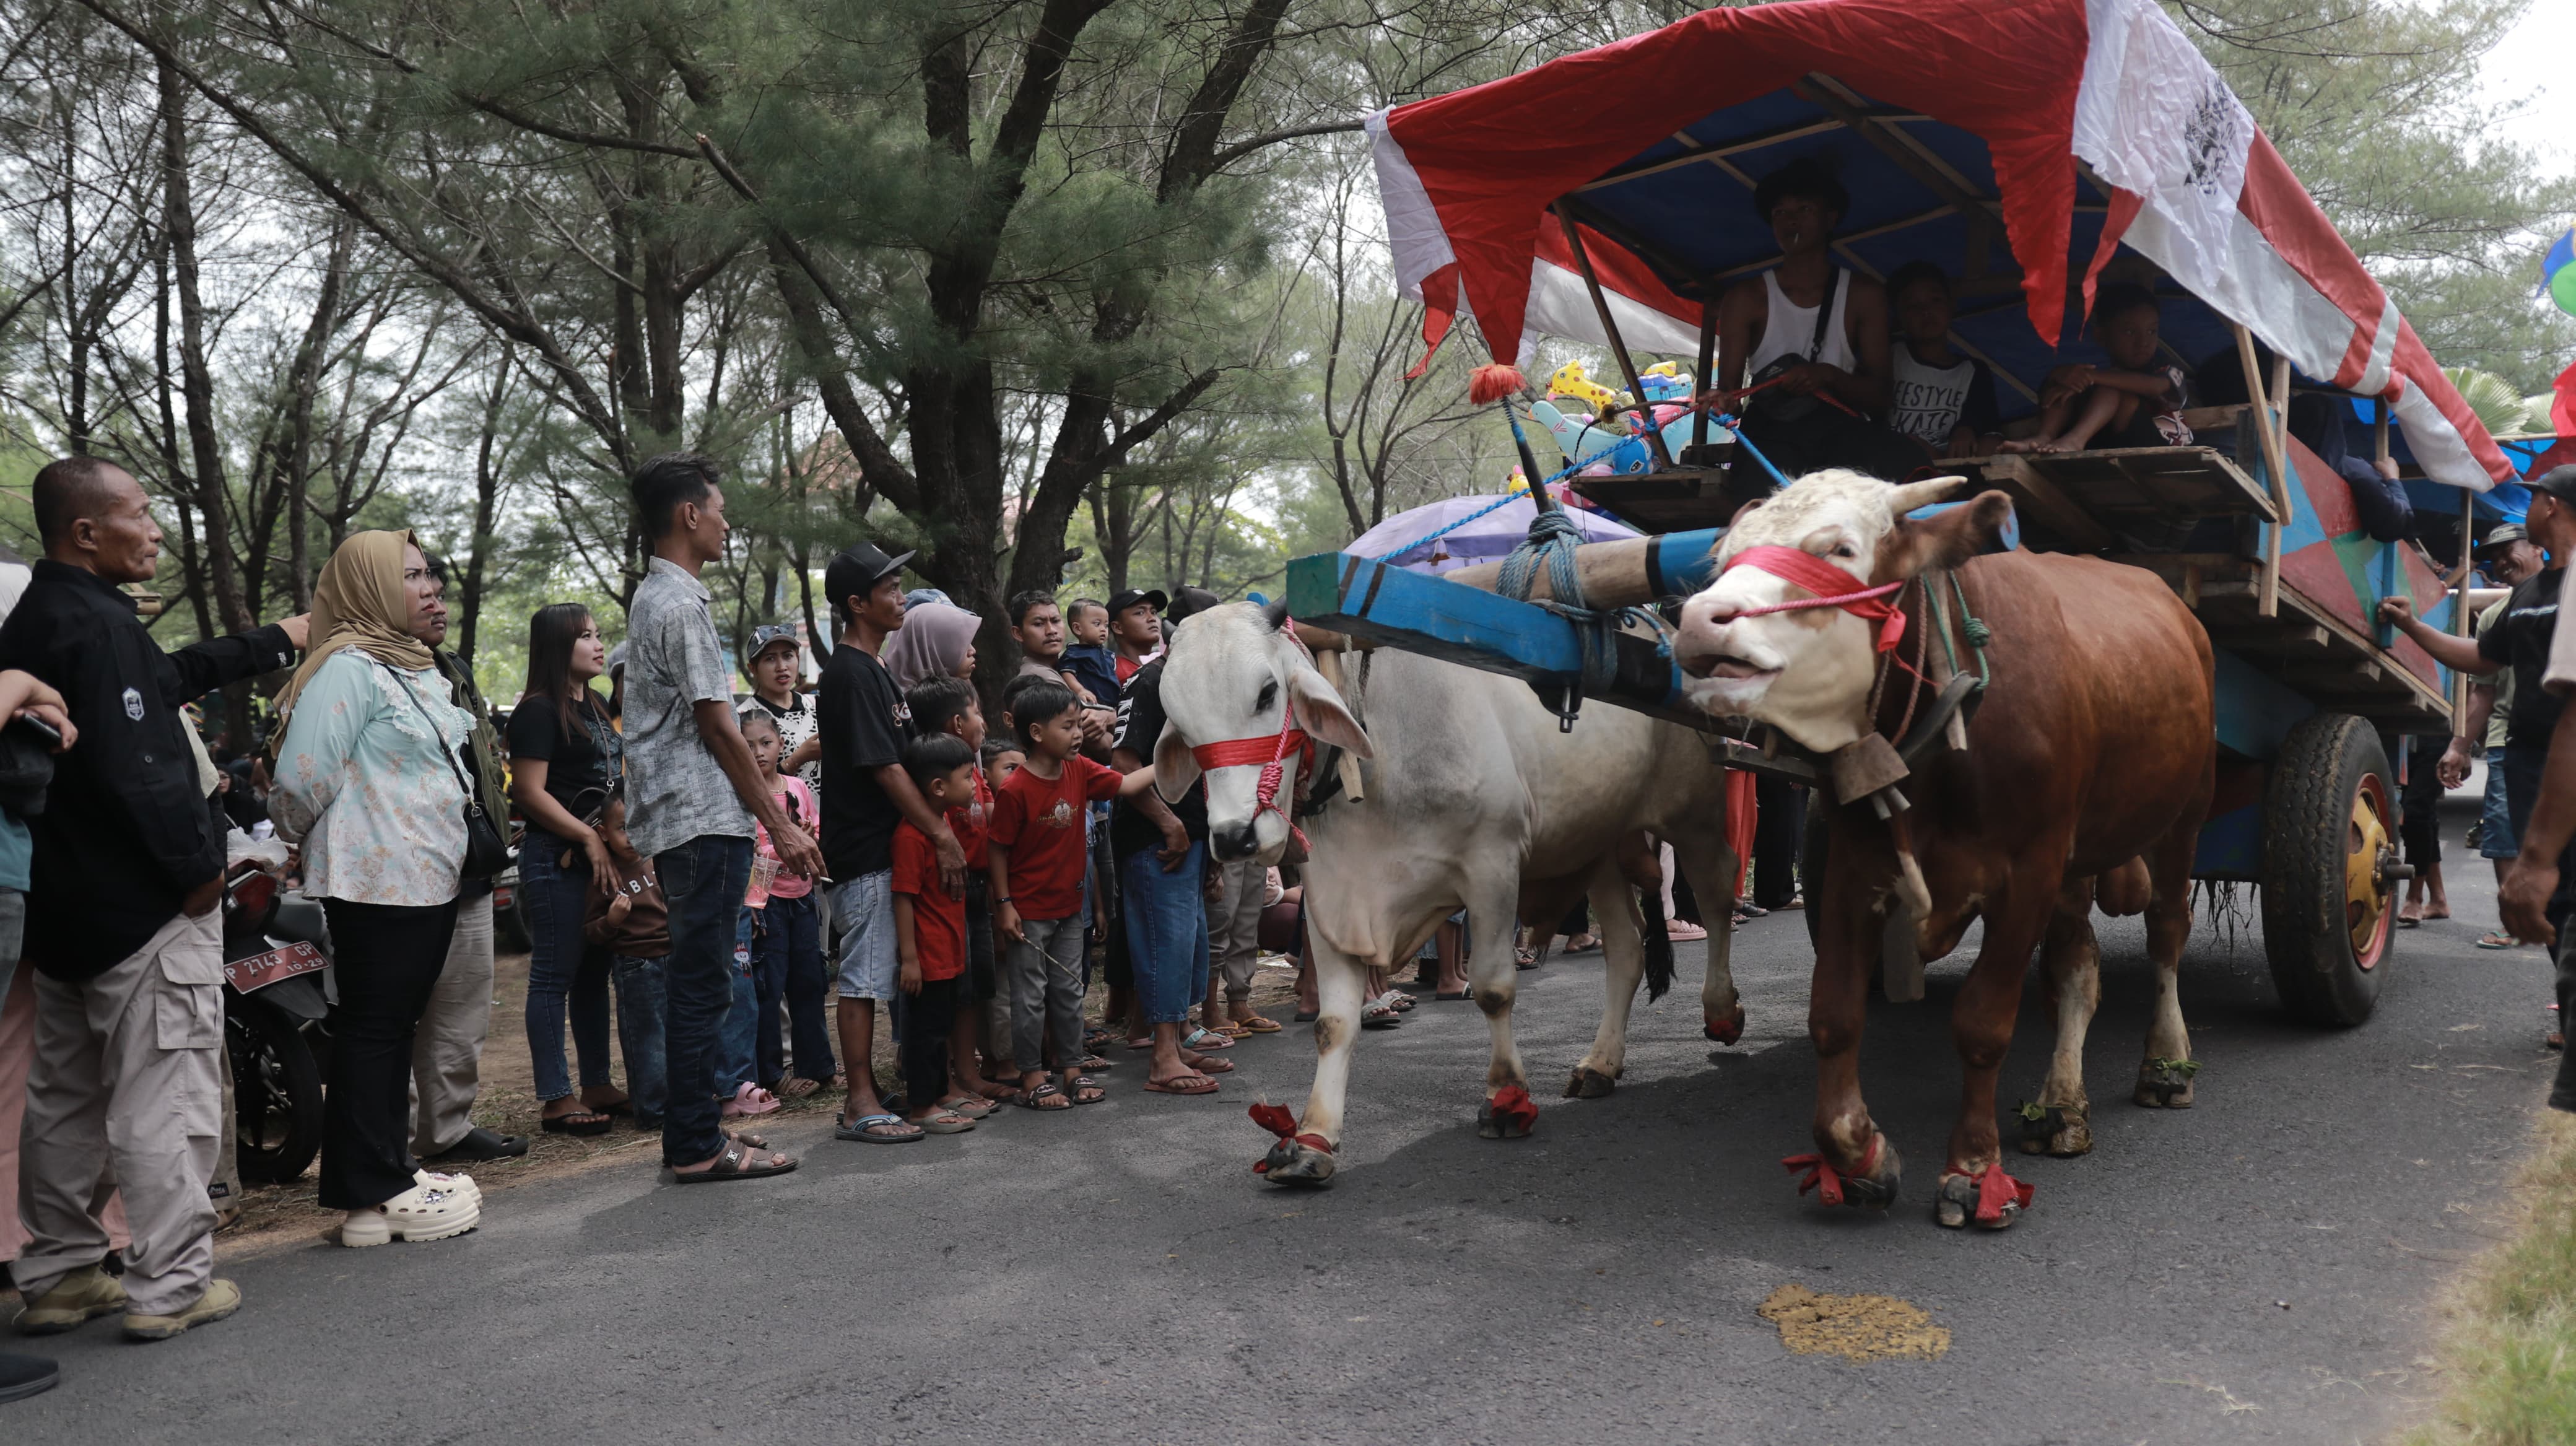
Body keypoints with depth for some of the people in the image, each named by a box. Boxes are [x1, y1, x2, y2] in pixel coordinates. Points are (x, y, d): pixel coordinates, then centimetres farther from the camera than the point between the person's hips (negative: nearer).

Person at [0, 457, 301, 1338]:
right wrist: (199, 866, -16)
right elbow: (133, 768, -26)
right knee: (166, 1099, -3)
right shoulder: (97, 625, -18)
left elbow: (171, 677, 23)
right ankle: (170, 1288, 3)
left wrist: (275, 641, 32)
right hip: (141, 905, -10)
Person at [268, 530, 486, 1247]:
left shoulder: (418, 669, 16)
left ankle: (392, 1169, 23)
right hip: (376, 884, -9)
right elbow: (301, 782, -17)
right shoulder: (347, 669, -13)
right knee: (372, 1030, -3)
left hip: (428, 880, 9)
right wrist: (306, 842, 1)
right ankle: (372, 1197, 2)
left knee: (398, 1028, 14)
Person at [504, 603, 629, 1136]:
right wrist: (588, 838, -17)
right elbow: (530, 791, -16)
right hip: (555, 858, -9)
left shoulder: (597, 708, 18)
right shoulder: (538, 712, -9)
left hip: (602, 856, 9)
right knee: (554, 976, -4)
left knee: (594, 973, 13)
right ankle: (556, 1100, 0)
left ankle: (598, 1085, 21)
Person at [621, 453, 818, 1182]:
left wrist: (764, 815, 22)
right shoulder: (681, 604, -14)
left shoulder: (650, 597, 18)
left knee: (695, 979, 15)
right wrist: (779, 823, -11)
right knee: (702, 984, -5)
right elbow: (717, 727, -16)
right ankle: (697, 1146, 0)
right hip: (706, 820, -10)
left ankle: (695, 1129, 23)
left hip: (676, 820, 10)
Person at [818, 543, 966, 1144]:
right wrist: (941, 834, -19)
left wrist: (937, 830, 17)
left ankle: (867, 1092, 20)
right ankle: (860, 1106, -1)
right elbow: (884, 768, -19)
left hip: (888, 847, 10)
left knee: (874, 975, 13)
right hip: (866, 851, -10)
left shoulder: (873, 669, 16)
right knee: (864, 978, -6)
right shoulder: (850, 674, -15)